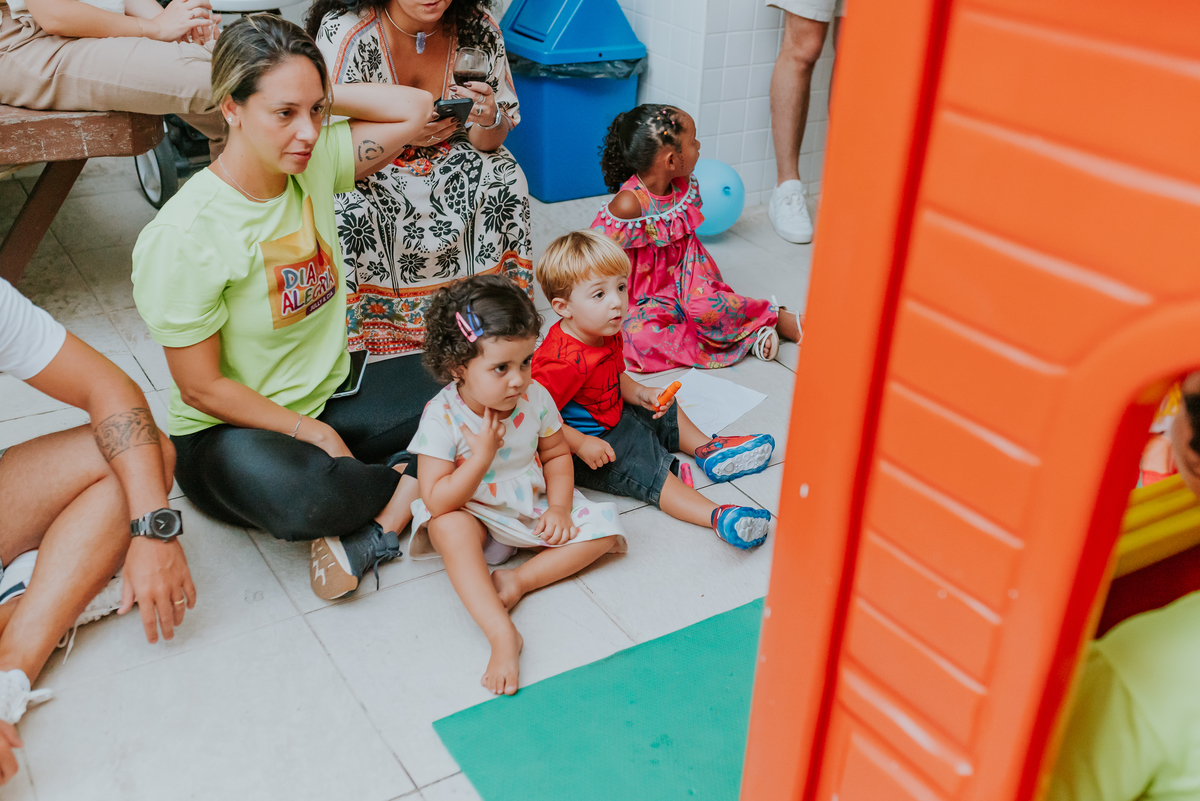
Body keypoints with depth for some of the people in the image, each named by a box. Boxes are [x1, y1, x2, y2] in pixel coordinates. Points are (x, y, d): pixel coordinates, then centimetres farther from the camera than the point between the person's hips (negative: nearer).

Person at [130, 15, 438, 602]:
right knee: (298, 496, -40)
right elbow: (201, 387, -18)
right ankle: (420, 482, -8)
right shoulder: (183, 235, -22)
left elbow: (414, 108, -3)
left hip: (332, 394, 6)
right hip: (228, 428, -6)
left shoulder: (314, 162, -4)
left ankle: (375, 524, -15)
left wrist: (315, 95, -10)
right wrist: (312, 433, -17)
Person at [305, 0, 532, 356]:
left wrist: (489, 120, -32)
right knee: (347, 211, -33)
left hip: (445, 155, 3)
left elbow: (489, 142, -6)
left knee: (506, 178, -22)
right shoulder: (343, 30, -24)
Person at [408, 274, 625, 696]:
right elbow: (438, 500, -24)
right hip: (474, 516, -4)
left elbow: (557, 454, 5)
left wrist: (558, 508, -10)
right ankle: (502, 633, -42)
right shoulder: (442, 416, -23)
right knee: (448, 528, -37)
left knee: (603, 526, -12)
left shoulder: (535, 397, -12)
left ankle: (521, 579, -17)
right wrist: (482, 455, -33)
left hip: (533, 508, 4)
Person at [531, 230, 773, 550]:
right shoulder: (563, 362, -35)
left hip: (614, 416, 10)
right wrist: (581, 445, -31)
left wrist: (640, 393, -4)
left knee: (664, 409, 22)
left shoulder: (607, 334, -3)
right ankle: (717, 516, -33)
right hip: (589, 443, -10)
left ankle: (706, 448, 35)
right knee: (648, 468, -23)